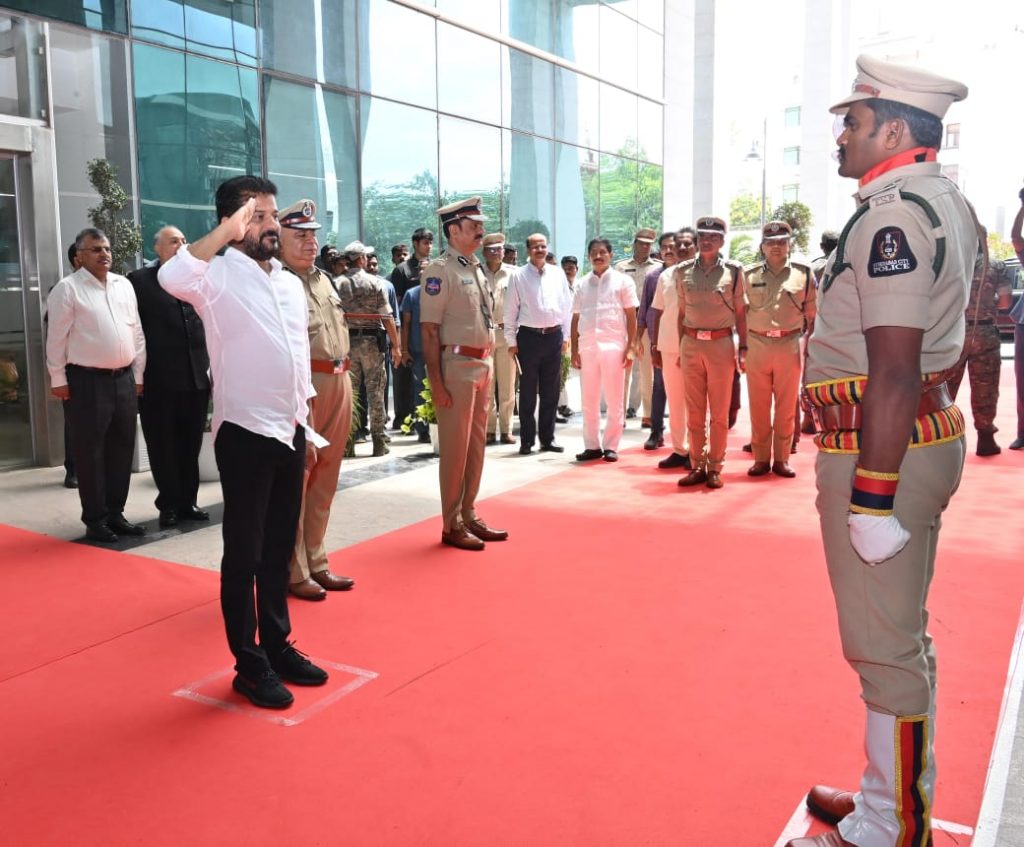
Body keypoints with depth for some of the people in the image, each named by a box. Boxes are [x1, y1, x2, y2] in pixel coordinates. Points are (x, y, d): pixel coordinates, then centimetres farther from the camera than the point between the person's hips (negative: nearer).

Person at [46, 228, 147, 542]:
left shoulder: (124, 285, 11)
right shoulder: (67, 288, -5)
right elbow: (57, 337, -6)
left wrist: (138, 374, 10)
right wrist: (58, 379, -8)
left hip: (124, 378, 6)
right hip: (87, 380, -5)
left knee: (122, 448, 11)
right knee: (90, 451, 2)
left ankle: (115, 513, 22)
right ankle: (94, 519, 12)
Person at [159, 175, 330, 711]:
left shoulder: (291, 283, 12)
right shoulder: (220, 275, -9)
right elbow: (172, 277, -33)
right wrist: (227, 230, -25)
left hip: (291, 430, 7)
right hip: (245, 432, -7)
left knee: (280, 548, 16)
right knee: (244, 553, 4)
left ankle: (278, 646, 29)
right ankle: (249, 665, 16)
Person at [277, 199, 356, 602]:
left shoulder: (323, 279, 19)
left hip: (338, 384, 9)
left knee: (323, 480, 13)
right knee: (293, 480, -1)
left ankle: (316, 564, 24)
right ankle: (293, 572, 9)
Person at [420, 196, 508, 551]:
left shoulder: (476, 269, 15)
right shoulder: (440, 270, -11)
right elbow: (429, 331, -15)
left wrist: (489, 366, 15)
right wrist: (436, 383, -19)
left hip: (483, 364, 8)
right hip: (457, 365, -8)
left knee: (476, 445, 14)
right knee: (455, 448, -1)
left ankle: (469, 515, 25)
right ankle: (452, 525, 10)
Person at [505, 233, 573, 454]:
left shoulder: (558, 274, 7)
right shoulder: (518, 276, -1)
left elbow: (567, 306, 10)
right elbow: (511, 310, -1)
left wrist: (566, 337, 7)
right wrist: (511, 341, -3)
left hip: (553, 336, 3)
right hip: (529, 337, -3)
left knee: (551, 392, 9)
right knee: (528, 392, 3)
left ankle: (547, 438, 20)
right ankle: (526, 440, 12)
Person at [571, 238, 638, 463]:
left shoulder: (622, 281, 3)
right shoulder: (582, 284, 11)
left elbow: (632, 317, 1)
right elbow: (575, 318, 13)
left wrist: (630, 347, -6)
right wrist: (574, 349, 7)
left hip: (613, 346, -3)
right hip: (587, 346, 3)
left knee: (615, 400, 2)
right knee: (589, 401, 8)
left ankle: (610, 446, 11)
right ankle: (592, 445, 16)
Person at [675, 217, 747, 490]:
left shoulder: (733, 271, 1)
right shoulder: (683, 271, 8)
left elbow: (740, 313, 4)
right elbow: (682, 312, 12)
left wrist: (743, 348, -1)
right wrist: (680, 348, 9)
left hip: (721, 344, -2)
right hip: (691, 344, 2)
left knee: (719, 412, 3)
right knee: (694, 411, 6)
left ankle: (715, 468, 11)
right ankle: (697, 466, 14)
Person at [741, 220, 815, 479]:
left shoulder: (803, 273, 4)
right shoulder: (749, 275, 6)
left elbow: (812, 315, 7)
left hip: (789, 346, 0)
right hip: (757, 346, 1)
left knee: (786, 406, 6)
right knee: (758, 406, 6)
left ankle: (781, 459, 16)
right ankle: (761, 458, 16)